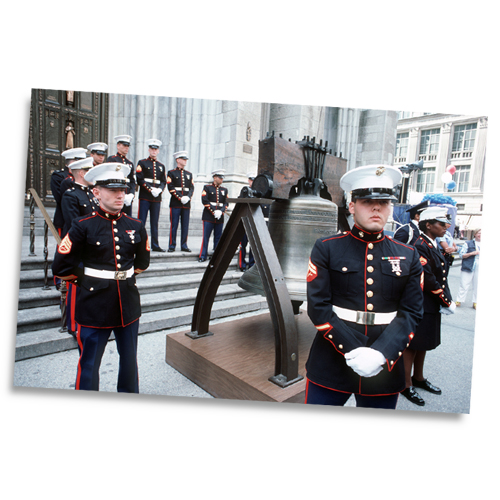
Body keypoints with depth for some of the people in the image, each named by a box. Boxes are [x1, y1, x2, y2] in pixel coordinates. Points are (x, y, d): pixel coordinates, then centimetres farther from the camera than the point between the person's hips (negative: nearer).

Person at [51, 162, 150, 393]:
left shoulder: (136, 226, 2)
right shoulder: (83, 226, -8)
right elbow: (61, 267, -4)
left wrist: (126, 276, 11)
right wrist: (86, 279, 2)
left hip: (128, 303, 4)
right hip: (95, 306, -3)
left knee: (129, 358, 18)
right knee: (89, 363, 9)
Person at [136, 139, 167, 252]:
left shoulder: (161, 165, 17)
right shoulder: (142, 163, 4)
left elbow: (164, 181, 13)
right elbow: (140, 180, -5)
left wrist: (159, 189, -7)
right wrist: (150, 189, -15)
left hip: (157, 198, 4)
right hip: (145, 197, -4)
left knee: (155, 223, 7)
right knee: (141, 222, -3)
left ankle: (155, 245, 12)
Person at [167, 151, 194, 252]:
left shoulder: (189, 174, 18)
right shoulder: (171, 173, 4)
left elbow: (192, 188, 11)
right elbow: (171, 188, -6)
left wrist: (188, 197, -8)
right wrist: (180, 197, -16)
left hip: (187, 204, 4)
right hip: (175, 203, -4)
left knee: (185, 226, 4)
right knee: (174, 225, -3)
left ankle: (184, 245, 11)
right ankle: (172, 246, 4)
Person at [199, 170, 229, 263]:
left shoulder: (224, 190, 16)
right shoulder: (207, 187, 4)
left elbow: (226, 203, 9)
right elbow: (205, 201, -6)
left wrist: (221, 211, -10)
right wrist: (214, 211, -14)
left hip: (220, 217, 4)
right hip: (209, 216, -4)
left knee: (218, 237, 6)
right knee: (206, 237, -3)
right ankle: (203, 256, 4)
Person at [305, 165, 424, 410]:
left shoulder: (408, 256, 4)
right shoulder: (326, 248, -4)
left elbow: (411, 313, -1)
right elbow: (318, 307, -9)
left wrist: (381, 354, -14)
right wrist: (352, 351, -17)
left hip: (385, 368, 3)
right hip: (331, 365, -2)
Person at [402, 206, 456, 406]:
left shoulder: (433, 245, 11)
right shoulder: (419, 246, -20)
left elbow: (441, 275, 12)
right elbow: (428, 280, -23)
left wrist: (446, 300, 1)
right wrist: (447, 301, -15)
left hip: (432, 305, 10)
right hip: (420, 305, -10)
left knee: (424, 343, 21)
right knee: (412, 344, 4)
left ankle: (418, 378, 38)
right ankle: (406, 384, 18)